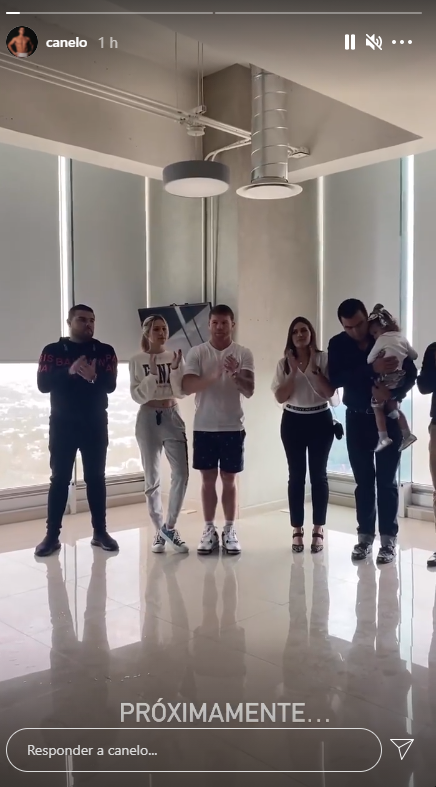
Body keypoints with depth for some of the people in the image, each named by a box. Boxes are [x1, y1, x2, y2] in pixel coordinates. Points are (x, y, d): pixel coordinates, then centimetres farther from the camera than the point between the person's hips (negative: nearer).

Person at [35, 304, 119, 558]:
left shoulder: (105, 351, 5)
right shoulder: (52, 351, 4)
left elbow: (111, 384, -7)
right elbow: (43, 384, -7)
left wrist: (94, 377, -28)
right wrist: (69, 372, -23)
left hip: (95, 424, 1)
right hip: (62, 424, -1)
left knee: (96, 477, 6)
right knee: (60, 479, 1)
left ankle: (100, 531, 14)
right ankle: (52, 535, 6)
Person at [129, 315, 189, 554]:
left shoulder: (175, 357, 3)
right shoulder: (137, 361, -2)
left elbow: (180, 392, -4)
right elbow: (137, 396, -8)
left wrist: (175, 368, -17)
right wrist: (152, 374, -18)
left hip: (172, 417, 1)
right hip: (148, 419, -1)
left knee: (181, 474, -7)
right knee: (152, 480, 5)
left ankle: (170, 527, 9)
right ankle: (160, 531, 17)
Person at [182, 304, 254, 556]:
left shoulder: (244, 354, -2)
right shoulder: (197, 352, 0)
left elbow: (249, 391, -9)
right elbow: (187, 387, -12)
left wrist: (235, 374, -30)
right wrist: (213, 376, -29)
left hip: (233, 427, 0)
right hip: (204, 427, 1)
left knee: (229, 480, 7)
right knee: (208, 479, 7)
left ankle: (230, 530, 15)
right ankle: (209, 530, 16)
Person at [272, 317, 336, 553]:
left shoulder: (323, 359, -2)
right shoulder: (284, 363, 3)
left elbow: (329, 392, -12)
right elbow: (280, 397, -5)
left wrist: (313, 368, -17)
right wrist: (294, 371, -13)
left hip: (320, 420, -1)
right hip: (293, 421, 1)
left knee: (318, 474, 2)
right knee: (296, 475, 3)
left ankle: (318, 530, 10)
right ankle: (297, 530, 10)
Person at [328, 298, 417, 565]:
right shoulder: (338, 344, -5)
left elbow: (411, 374, -10)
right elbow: (336, 379, -20)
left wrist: (393, 392, -30)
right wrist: (372, 369, -32)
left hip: (387, 418, -2)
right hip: (357, 419, 2)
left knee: (387, 480, 1)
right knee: (363, 480, 7)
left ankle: (389, 539, 8)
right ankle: (365, 535, 17)